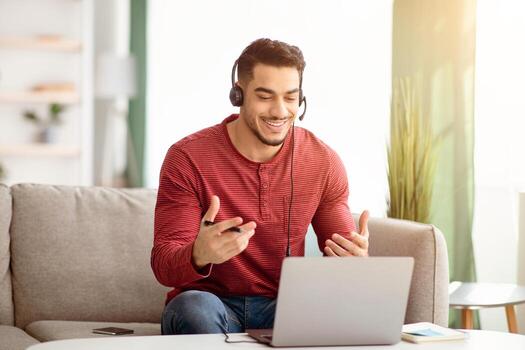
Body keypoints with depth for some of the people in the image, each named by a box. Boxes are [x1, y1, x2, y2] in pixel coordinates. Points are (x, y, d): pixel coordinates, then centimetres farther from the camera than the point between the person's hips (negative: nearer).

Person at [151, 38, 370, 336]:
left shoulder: (324, 162, -2)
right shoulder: (187, 158, -11)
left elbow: (341, 255, 3)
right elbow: (164, 266, -14)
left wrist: (355, 258, -24)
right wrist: (199, 255, -39)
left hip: (284, 307, 2)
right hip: (211, 304, -2)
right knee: (195, 306, -36)